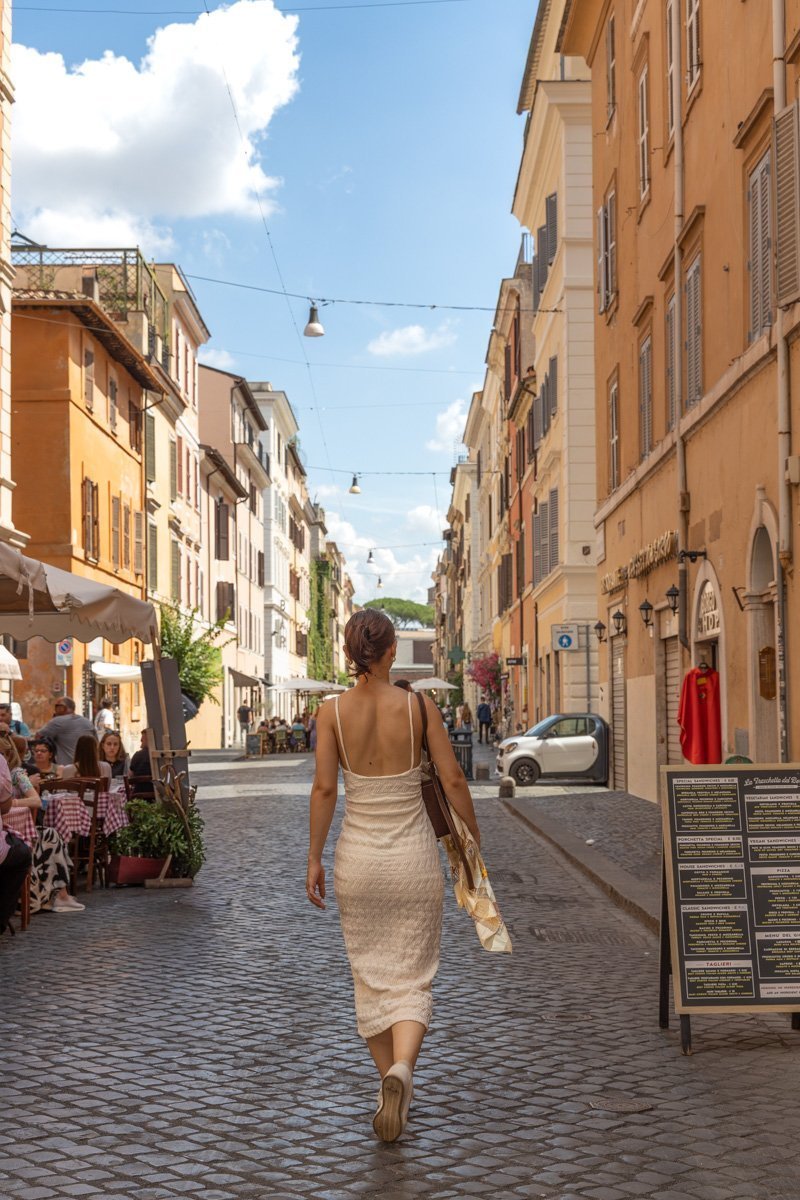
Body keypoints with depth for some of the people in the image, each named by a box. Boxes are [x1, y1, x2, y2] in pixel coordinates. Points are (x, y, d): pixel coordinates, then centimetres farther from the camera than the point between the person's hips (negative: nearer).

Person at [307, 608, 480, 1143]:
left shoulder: (333, 711, -6)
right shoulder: (419, 706, -6)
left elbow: (324, 788, -8)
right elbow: (453, 780, -6)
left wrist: (314, 858, -1)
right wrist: (473, 837, 7)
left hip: (358, 855, 1)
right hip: (414, 855, -1)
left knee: (371, 975, 16)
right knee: (413, 977, 6)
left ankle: (392, 1083, 22)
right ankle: (401, 1068, -20)